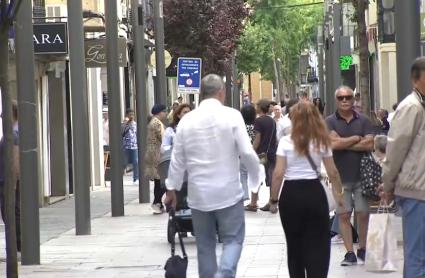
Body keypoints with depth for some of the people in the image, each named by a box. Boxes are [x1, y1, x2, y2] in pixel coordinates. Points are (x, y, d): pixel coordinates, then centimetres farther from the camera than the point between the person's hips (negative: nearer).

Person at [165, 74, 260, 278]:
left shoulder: (187, 120, 2)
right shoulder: (232, 116, -8)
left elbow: (177, 159, 6)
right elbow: (247, 152, -11)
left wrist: (172, 188, 16)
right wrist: (256, 177, 6)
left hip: (199, 193, 3)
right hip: (228, 192, -3)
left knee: (205, 244, 13)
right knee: (232, 240, 3)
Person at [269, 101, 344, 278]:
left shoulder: (285, 142, -4)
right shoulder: (322, 141, 2)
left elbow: (278, 173, -7)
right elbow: (333, 173, 5)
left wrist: (273, 199, 2)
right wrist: (339, 193, 20)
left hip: (291, 194, 0)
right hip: (314, 192, 0)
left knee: (294, 244, 15)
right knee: (317, 245, 3)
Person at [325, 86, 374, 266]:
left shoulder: (363, 121, 5)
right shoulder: (330, 122, 1)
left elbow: (370, 144, -8)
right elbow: (334, 143, -15)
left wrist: (344, 143, -10)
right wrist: (357, 139, -6)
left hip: (361, 175, 1)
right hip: (340, 176, -1)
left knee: (363, 214, 3)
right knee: (343, 215, 0)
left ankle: (363, 249, 18)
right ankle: (350, 253, 5)